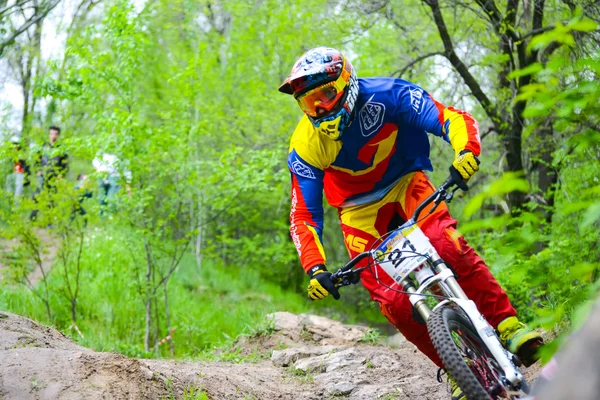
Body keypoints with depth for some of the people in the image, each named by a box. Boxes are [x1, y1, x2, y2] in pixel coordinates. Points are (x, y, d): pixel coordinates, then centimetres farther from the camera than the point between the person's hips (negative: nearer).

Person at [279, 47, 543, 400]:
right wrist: (315, 269, -31)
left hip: (405, 185, -1)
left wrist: (467, 151, -51)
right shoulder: (306, 146, -19)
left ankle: (508, 325, -22)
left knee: (450, 247, -32)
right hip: (361, 212, 1)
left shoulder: (384, 95, -25)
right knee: (394, 303, -15)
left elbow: (454, 118, -29)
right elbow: (304, 216, -15)